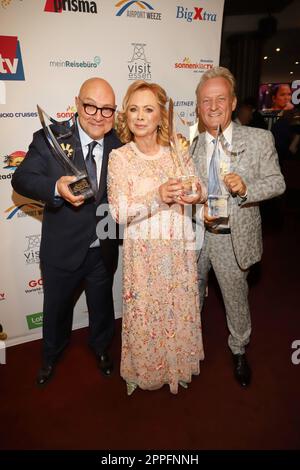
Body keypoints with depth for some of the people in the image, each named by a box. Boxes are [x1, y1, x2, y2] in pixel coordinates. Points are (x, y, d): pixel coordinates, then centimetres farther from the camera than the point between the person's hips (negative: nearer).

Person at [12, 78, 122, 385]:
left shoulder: (120, 144, -5)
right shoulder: (49, 139, -12)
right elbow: (21, 179, -18)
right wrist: (56, 187, -37)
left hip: (103, 250, 2)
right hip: (62, 250, -1)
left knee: (102, 305, 23)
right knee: (56, 307, 21)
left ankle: (101, 348, 54)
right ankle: (51, 356, 52)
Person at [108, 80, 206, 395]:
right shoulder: (119, 157, -8)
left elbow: (198, 189, 6)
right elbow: (119, 213, -14)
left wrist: (198, 194, -18)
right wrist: (157, 198, -28)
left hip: (179, 248, 3)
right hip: (143, 251, -2)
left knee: (181, 309, 16)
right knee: (146, 314, 11)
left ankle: (178, 363, 45)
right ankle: (147, 369, 40)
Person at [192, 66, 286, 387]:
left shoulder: (259, 139, -7)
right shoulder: (190, 145, -1)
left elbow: (277, 182, -5)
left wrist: (246, 188, -24)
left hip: (233, 238, -2)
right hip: (195, 235, 3)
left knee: (235, 298, 16)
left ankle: (238, 350, 44)